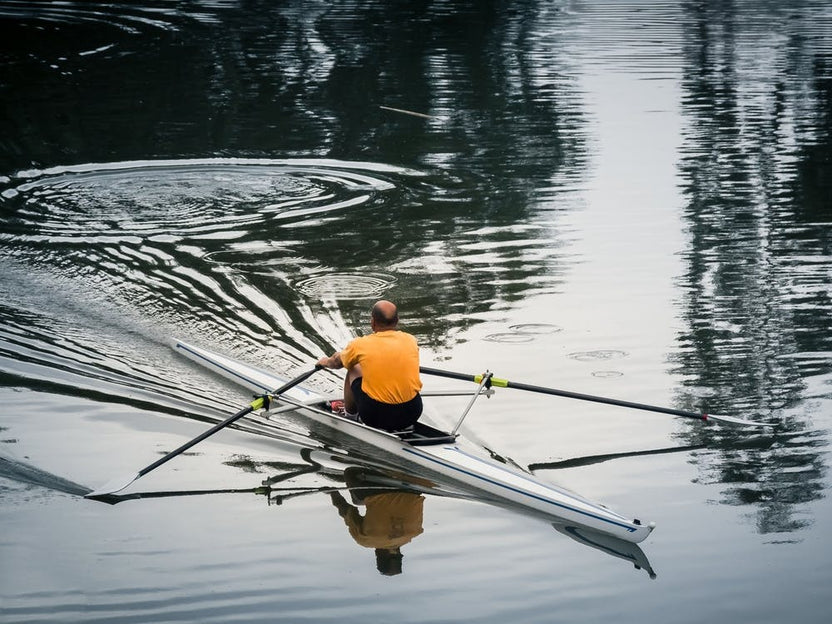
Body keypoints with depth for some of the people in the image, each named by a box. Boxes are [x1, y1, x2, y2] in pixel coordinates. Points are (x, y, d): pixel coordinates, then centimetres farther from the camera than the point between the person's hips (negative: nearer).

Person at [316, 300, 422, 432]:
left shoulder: (360, 344, -5)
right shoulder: (411, 341, 2)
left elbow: (337, 362, 18)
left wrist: (327, 362, 43)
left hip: (376, 417, -2)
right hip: (412, 415, 2)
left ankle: (350, 415, 38)